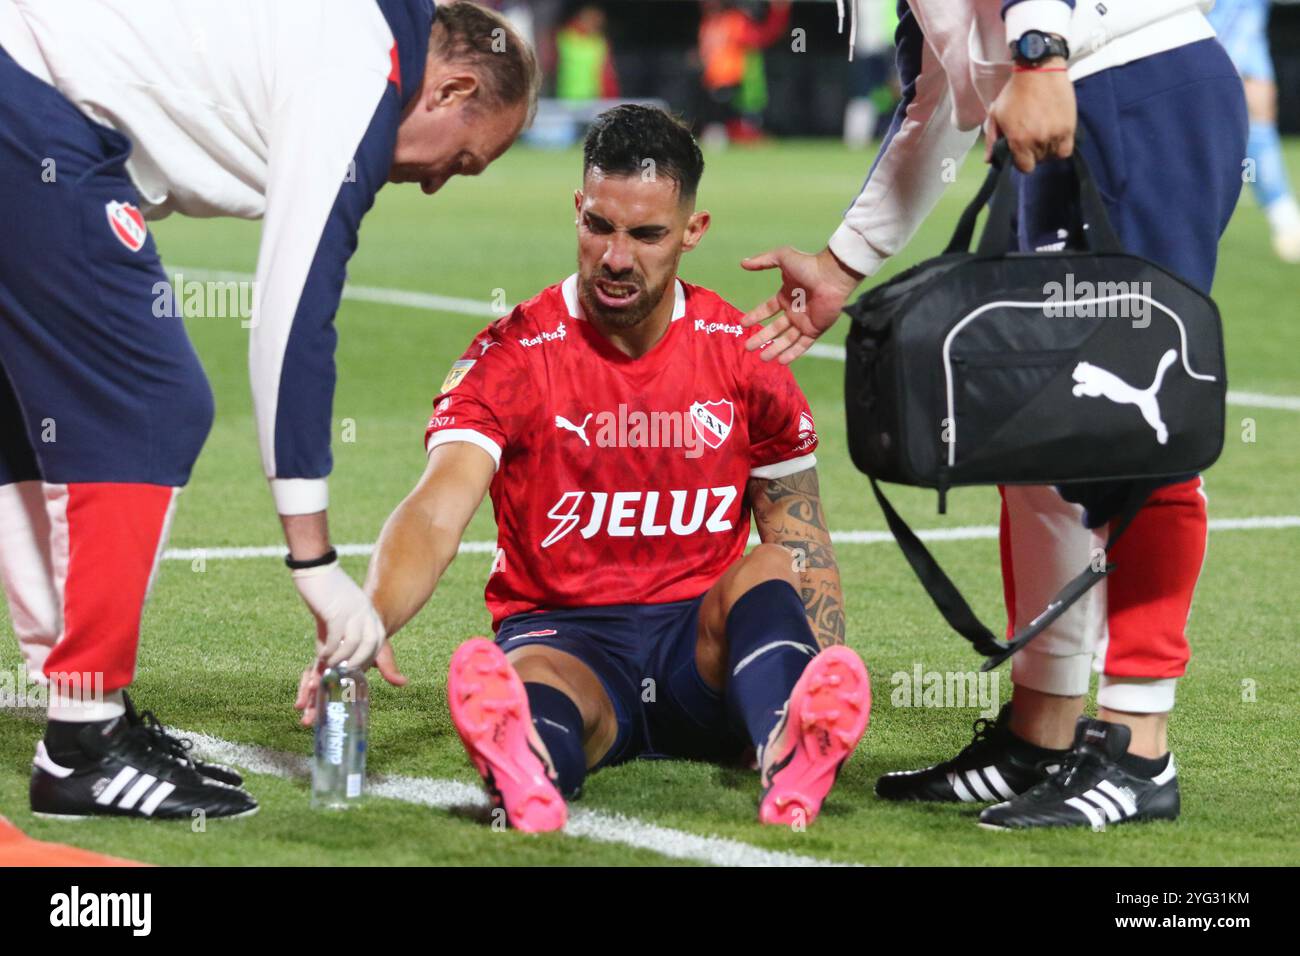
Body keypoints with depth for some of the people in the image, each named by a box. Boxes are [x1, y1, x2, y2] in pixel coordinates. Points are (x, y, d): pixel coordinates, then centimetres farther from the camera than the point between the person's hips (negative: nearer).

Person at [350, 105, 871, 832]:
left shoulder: (742, 354, 4)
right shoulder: (513, 356, -4)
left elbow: (805, 549, 8)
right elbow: (435, 515, -18)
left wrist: (831, 680, -11)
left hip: (706, 636, 2)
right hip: (561, 635, -2)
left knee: (769, 573, -30)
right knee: (534, 690, -37)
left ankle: (792, 758, -60)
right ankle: (529, 775, -75)